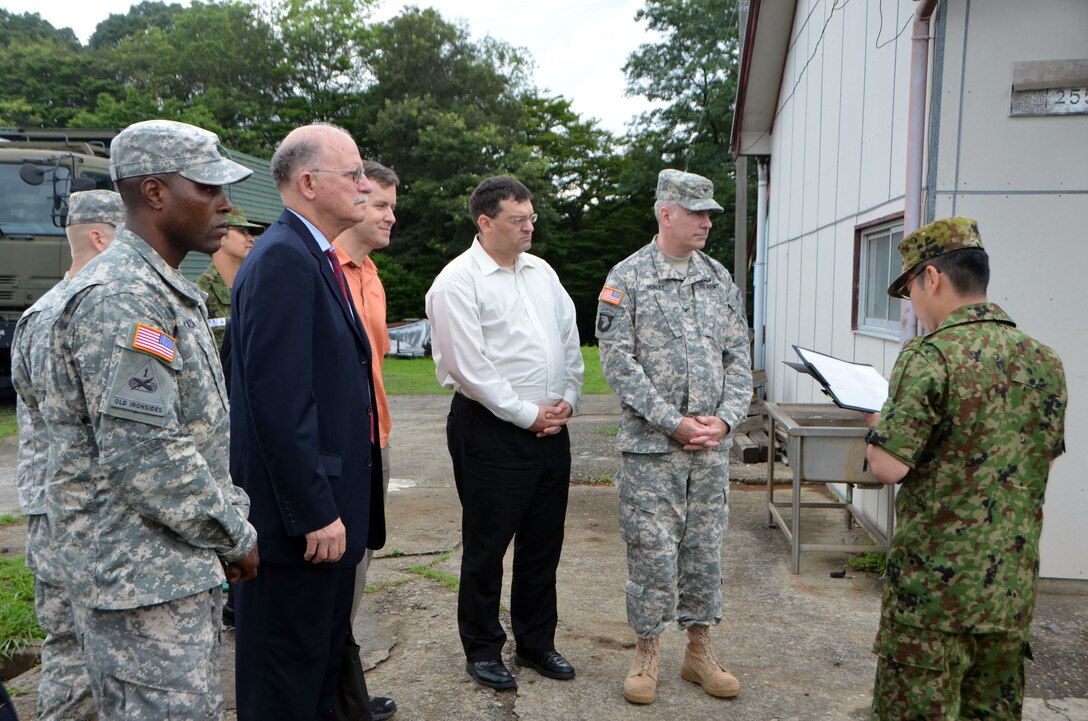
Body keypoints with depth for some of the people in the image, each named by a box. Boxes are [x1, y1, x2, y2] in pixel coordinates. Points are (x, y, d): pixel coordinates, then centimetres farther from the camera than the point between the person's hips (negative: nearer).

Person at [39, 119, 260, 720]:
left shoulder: (166, 289, 14)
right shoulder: (118, 298, -20)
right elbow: (146, 456, -25)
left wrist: (232, 514, 11)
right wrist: (234, 535, -13)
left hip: (184, 567, 10)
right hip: (142, 576, -10)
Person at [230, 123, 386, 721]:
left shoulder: (315, 258, 14)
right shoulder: (282, 259, -18)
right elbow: (278, 399, -24)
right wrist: (315, 514, -22)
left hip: (329, 512, 10)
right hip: (301, 519, -10)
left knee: (324, 658, 23)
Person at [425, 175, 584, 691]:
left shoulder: (541, 272, 12)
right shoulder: (458, 281, -11)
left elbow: (570, 340, 16)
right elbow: (469, 367, -16)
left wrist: (567, 399, 4)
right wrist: (527, 414, -13)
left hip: (551, 427, 7)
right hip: (491, 430, -6)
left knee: (543, 542, 15)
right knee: (487, 545, 7)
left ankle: (536, 642, 32)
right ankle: (482, 648, 26)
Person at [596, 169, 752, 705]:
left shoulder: (721, 279, 10)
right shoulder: (627, 278, -4)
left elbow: (739, 356, 10)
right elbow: (618, 362, -11)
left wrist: (725, 418, -5)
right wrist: (674, 423, -14)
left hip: (713, 445, 4)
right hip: (650, 444, -4)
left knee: (705, 548, 12)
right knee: (652, 550, 3)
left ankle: (700, 650, 28)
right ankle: (646, 652, 21)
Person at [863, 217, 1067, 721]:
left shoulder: (931, 355, -18)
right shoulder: (1045, 360, 5)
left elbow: (888, 467, -20)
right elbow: (1048, 454, 17)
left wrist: (878, 428, 0)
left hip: (934, 587, -7)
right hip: (1014, 587, 7)